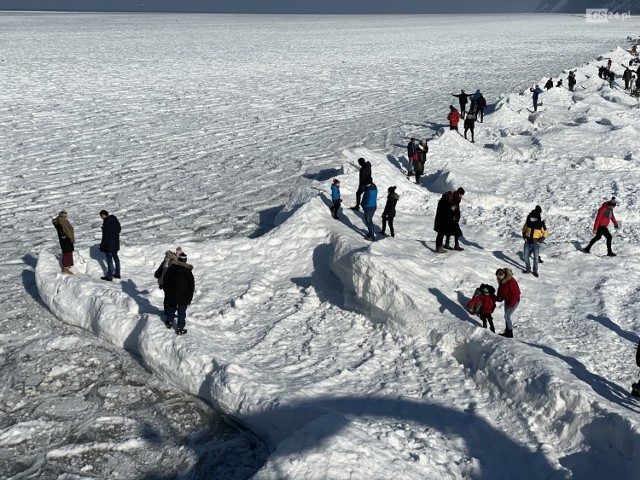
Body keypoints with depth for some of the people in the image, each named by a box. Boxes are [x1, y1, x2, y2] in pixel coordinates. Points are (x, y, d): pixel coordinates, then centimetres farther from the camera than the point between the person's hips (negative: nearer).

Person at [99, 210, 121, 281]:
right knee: (115, 257, 19)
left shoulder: (106, 223, -23)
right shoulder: (115, 220, 4)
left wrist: (102, 246, -15)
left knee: (109, 259, 0)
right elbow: (119, 229, 16)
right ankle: (117, 273, 28)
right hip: (116, 243, 9)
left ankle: (109, 276, 7)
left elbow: (105, 236, -22)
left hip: (109, 245, -9)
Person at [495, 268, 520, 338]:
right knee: (506, 316, 15)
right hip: (507, 300, 9)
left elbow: (516, 294, -25)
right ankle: (507, 331, 29)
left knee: (507, 316, -8)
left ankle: (510, 333, 4)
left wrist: (511, 304, -21)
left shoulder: (511, 282, -32)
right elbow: (500, 290, 13)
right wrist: (499, 297, -1)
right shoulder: (501, 281, -5)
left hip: (514, 301, -9)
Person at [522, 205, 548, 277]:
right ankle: (528, 269, 25)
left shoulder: (541, 224, -14)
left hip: (536, 243, -3)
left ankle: (535, 271, 21)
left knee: (536, 258, 4)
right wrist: (524, 237, 0)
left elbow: (545, 233, -1)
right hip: (528, 242, 3)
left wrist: (540, 241, -8)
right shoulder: (528, 222, -7)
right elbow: (524, 229, 11)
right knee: (526, 256, 6)